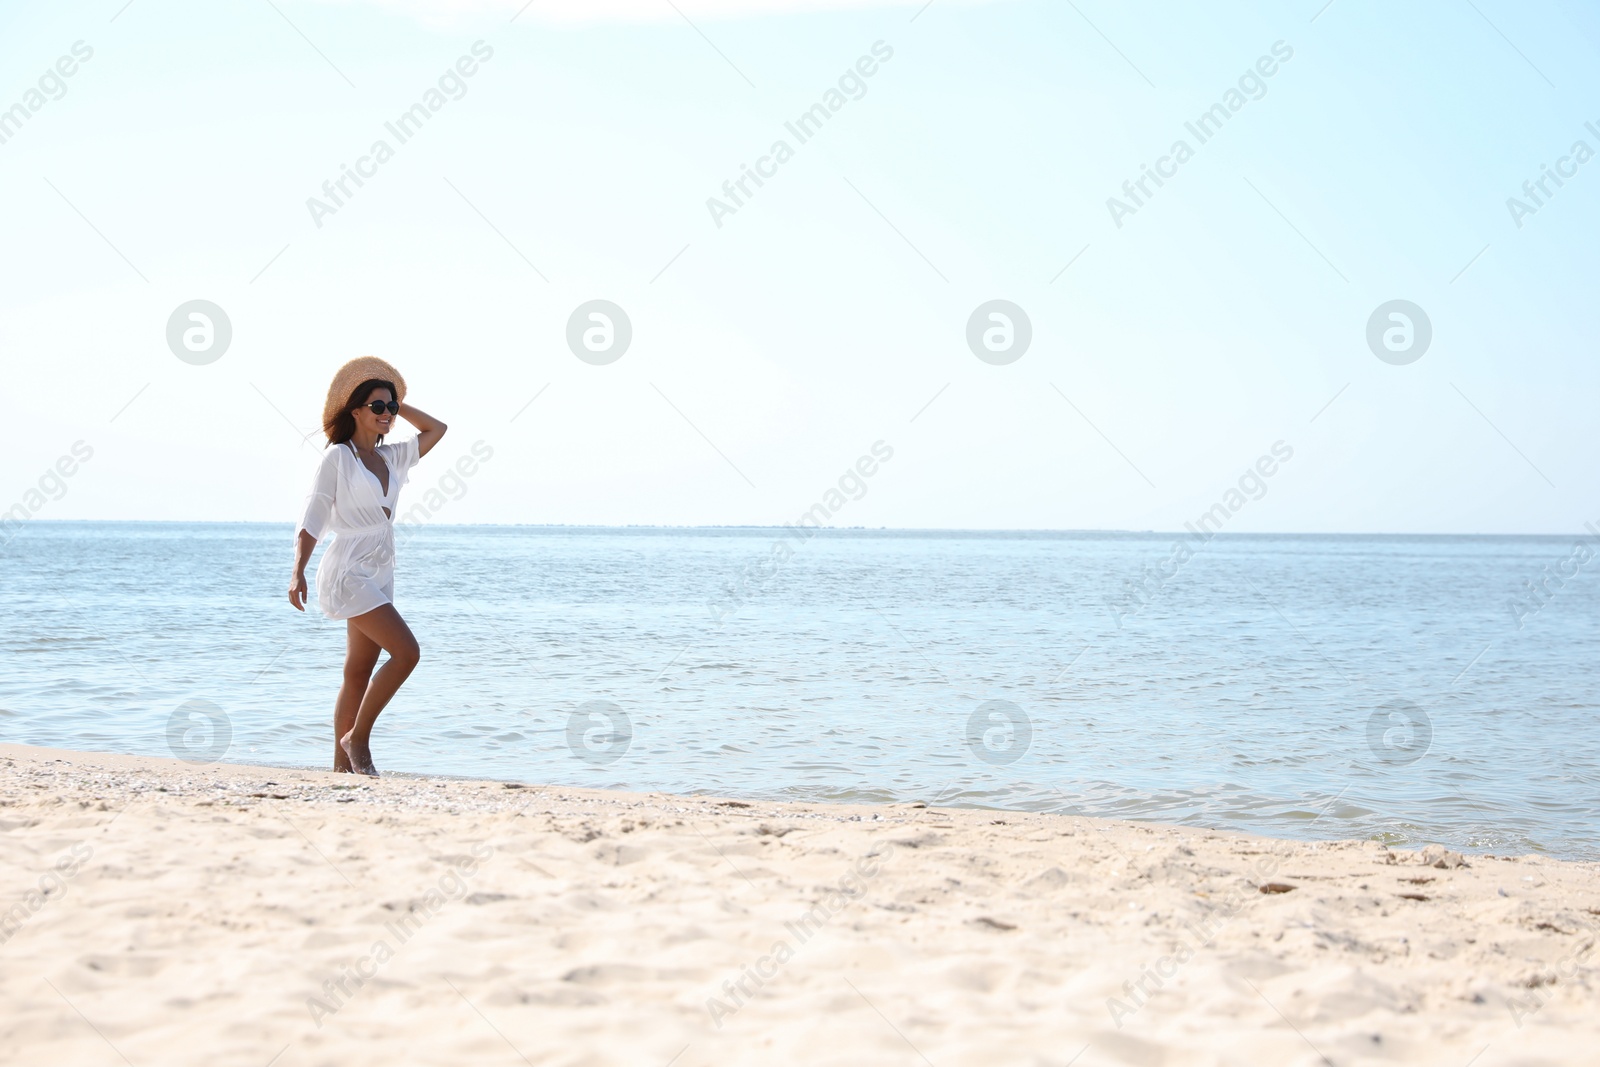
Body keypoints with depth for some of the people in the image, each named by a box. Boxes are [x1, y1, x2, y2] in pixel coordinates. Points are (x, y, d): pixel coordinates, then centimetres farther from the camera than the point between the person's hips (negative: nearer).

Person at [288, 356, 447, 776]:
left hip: (379, 576, 7)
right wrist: (298, 571, -15)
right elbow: (312, 518, -7)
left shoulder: (392, 457, 13)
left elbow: (436, 429, 20)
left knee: (359, 676, 6)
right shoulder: (337, 457, -5)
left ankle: (342, 765, 9)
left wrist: (397, 405, 15)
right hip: (348, 572, -7)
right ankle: (357, 737, -6)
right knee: (406, 652, -17)